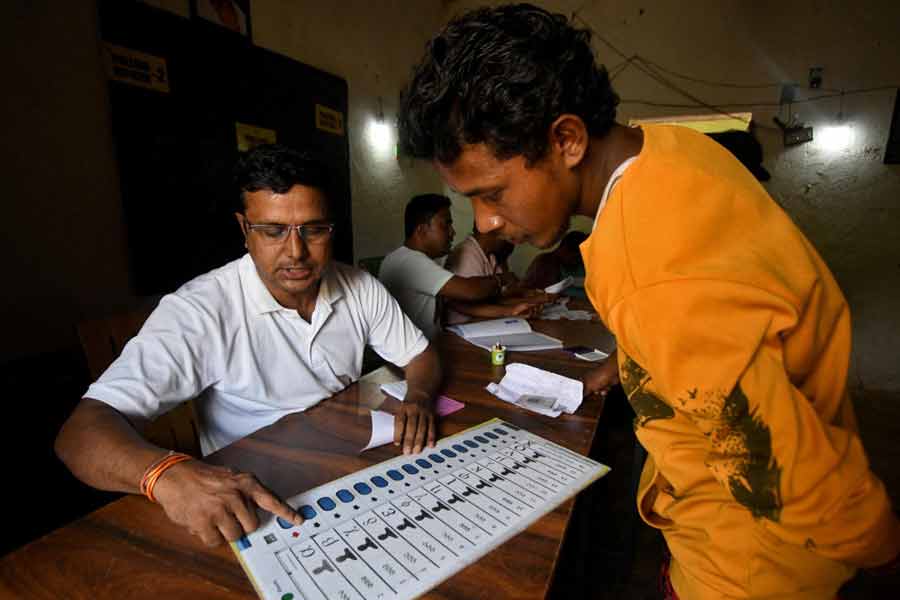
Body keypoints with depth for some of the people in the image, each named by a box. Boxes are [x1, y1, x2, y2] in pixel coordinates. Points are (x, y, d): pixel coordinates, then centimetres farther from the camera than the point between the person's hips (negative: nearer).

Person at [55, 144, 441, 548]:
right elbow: (83, 429, -24)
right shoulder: (201, 311, -21)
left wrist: (418, 397, -20)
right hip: (255, 501, -3)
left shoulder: (361, 289, -7)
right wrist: (168, 475, -45)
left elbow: (420, 355, 2)